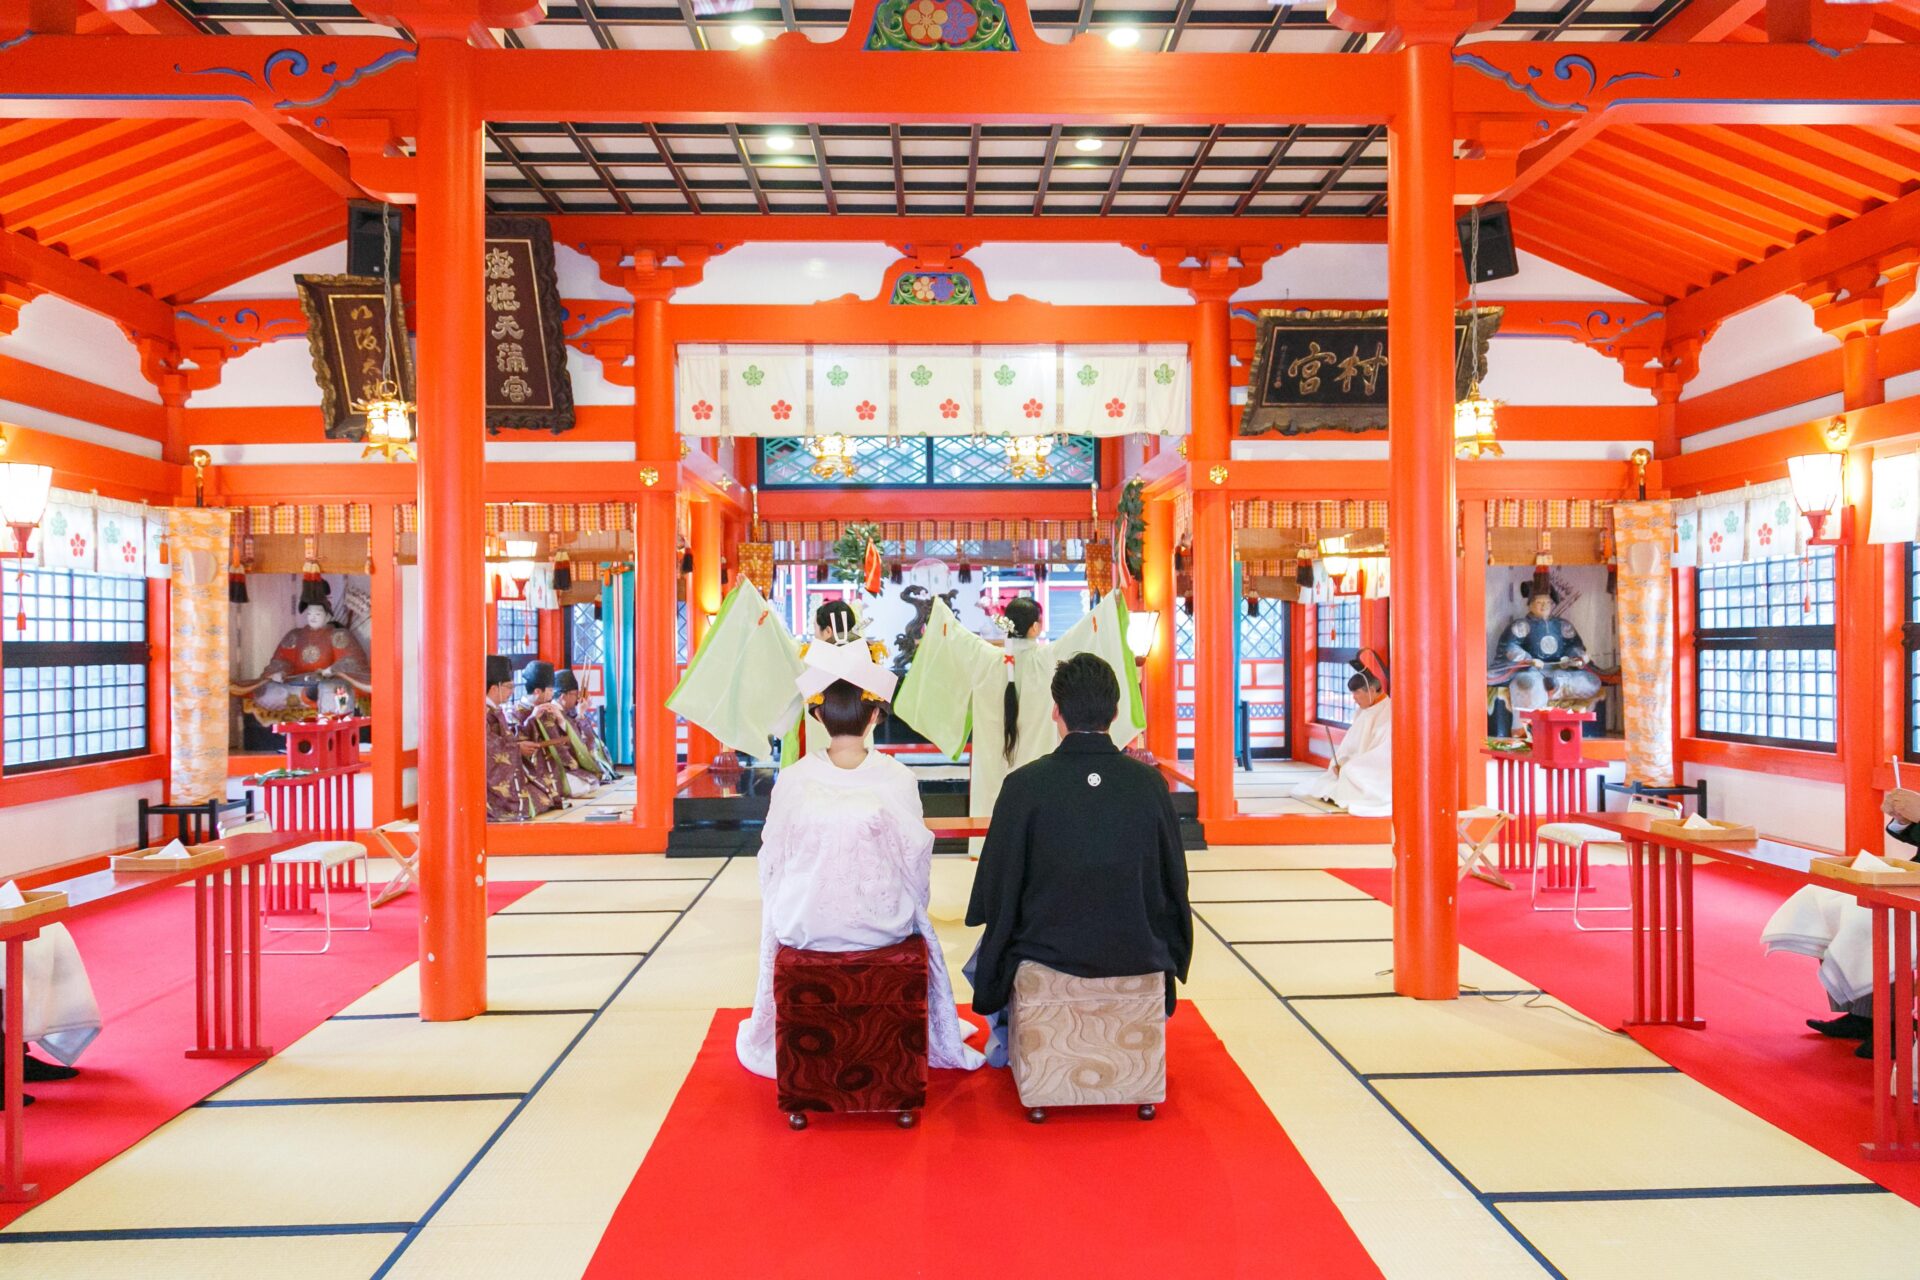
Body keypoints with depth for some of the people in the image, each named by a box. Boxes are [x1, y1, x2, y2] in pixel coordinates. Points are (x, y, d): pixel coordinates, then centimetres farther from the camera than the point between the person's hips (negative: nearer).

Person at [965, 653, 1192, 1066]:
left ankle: (1005, 1041, 44)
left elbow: (995, 891, -8)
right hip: (1139, 955, 2)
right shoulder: (1150, 782, -10)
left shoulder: (1024, 785, -16)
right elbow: (1175, 879, 1)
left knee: (991, 948, 31)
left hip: (1049, 951, -2)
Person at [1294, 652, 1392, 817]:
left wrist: (1348, 767, -20)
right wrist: (1339, 763, -10)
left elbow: (1382, 756, -21)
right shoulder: (1362, 712, 11)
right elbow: (1348, 746, 10)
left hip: (1379, 778, -8)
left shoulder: (1389, 713, -15)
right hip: (1356, 771, 8)